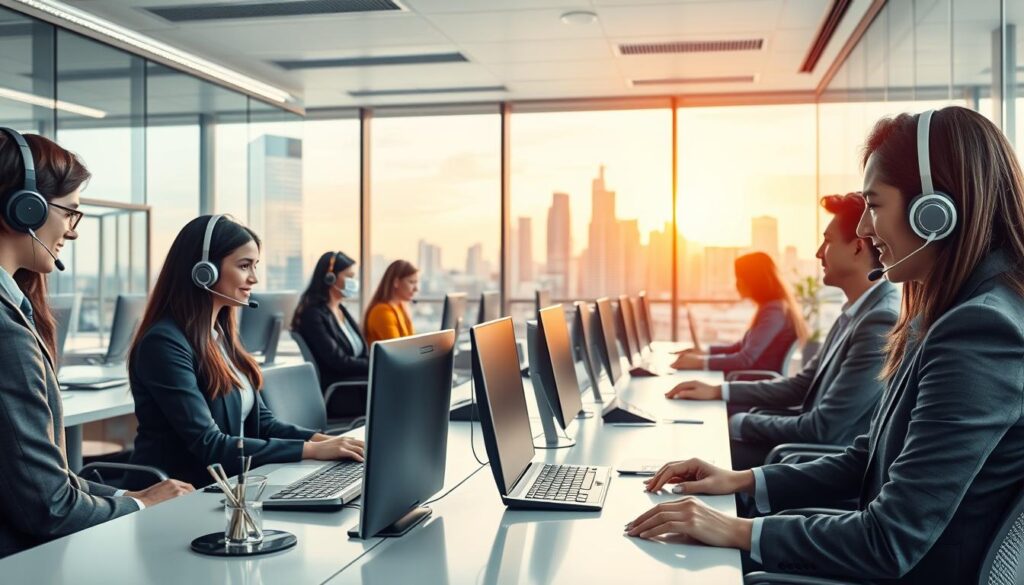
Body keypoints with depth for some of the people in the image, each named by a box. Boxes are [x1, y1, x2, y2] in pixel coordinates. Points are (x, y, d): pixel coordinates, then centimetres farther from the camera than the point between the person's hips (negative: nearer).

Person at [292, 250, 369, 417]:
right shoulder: (313, 315, -9)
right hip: (336, 394, -8)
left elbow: (364, 354, 13)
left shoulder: (341, 310, 17)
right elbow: (339, 362, -17)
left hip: (355, 381, 8)